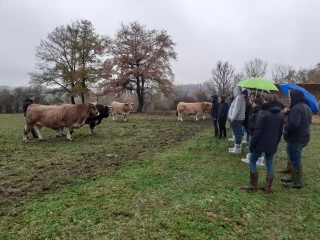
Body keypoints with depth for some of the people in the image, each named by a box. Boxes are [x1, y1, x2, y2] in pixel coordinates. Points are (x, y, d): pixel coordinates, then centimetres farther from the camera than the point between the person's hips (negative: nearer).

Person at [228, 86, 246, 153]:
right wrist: (231, 117, 13)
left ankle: (237, 148, 0)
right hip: (238, 118, 10)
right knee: (238, 133, 15)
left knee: (237, 133, -5)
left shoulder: (238, 98, -15)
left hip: (236, 119, -10)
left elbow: (236, 109, -21)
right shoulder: (240, 97, 16)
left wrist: (232, 118, -18)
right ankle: (237, 146, 26)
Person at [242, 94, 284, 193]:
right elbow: (280, 131, 14)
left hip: (261, 142, -6)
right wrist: (276, 143, 20)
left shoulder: (263, 112, -13)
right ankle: (267, 187, 15)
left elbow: (258, 130, -17)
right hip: (272, 144, 6)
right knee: (270, 164, 12)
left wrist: (252, 144, -11)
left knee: (252, 161, 9)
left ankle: (253, 184, 12)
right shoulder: (280, 114, 8)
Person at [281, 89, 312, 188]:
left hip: (296, 138, -10)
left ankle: (297, 182, 13)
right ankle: (294, 177, 34)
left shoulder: (296, 108, -24)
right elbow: (309, 121, 22)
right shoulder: (306, 107, 11)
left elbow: (293, 124, -35)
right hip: (303, 136, 10)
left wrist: (286, 128, -16)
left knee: (295, 160, 2)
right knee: (295, 159, 21)